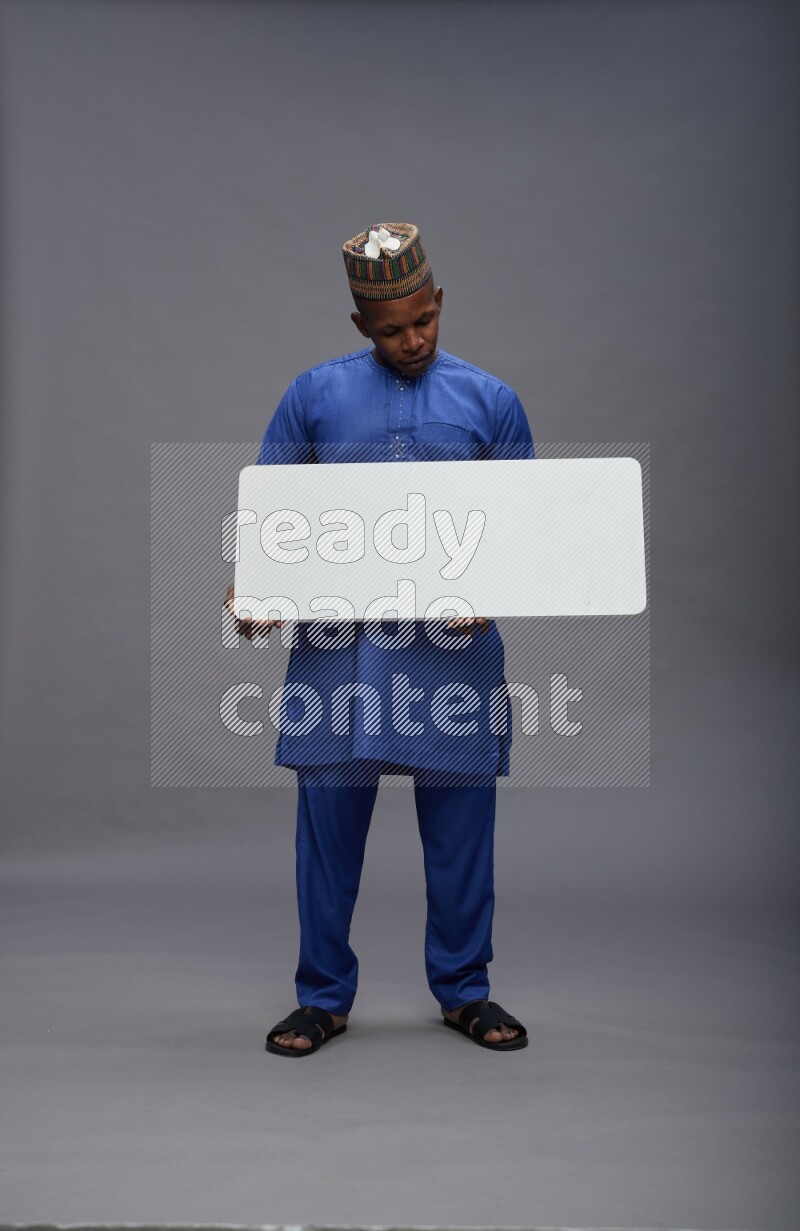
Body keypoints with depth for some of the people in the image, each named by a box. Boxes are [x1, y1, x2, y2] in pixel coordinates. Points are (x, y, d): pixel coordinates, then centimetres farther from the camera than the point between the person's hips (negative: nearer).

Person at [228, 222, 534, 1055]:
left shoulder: (491, 401, 10)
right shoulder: (315, 394, 9)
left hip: (452, 641, 0)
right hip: (337, 638, 0)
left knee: (460, 821, 6)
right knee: (328, 814, 4)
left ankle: (464, 990, 24)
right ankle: (322, 996, 20)